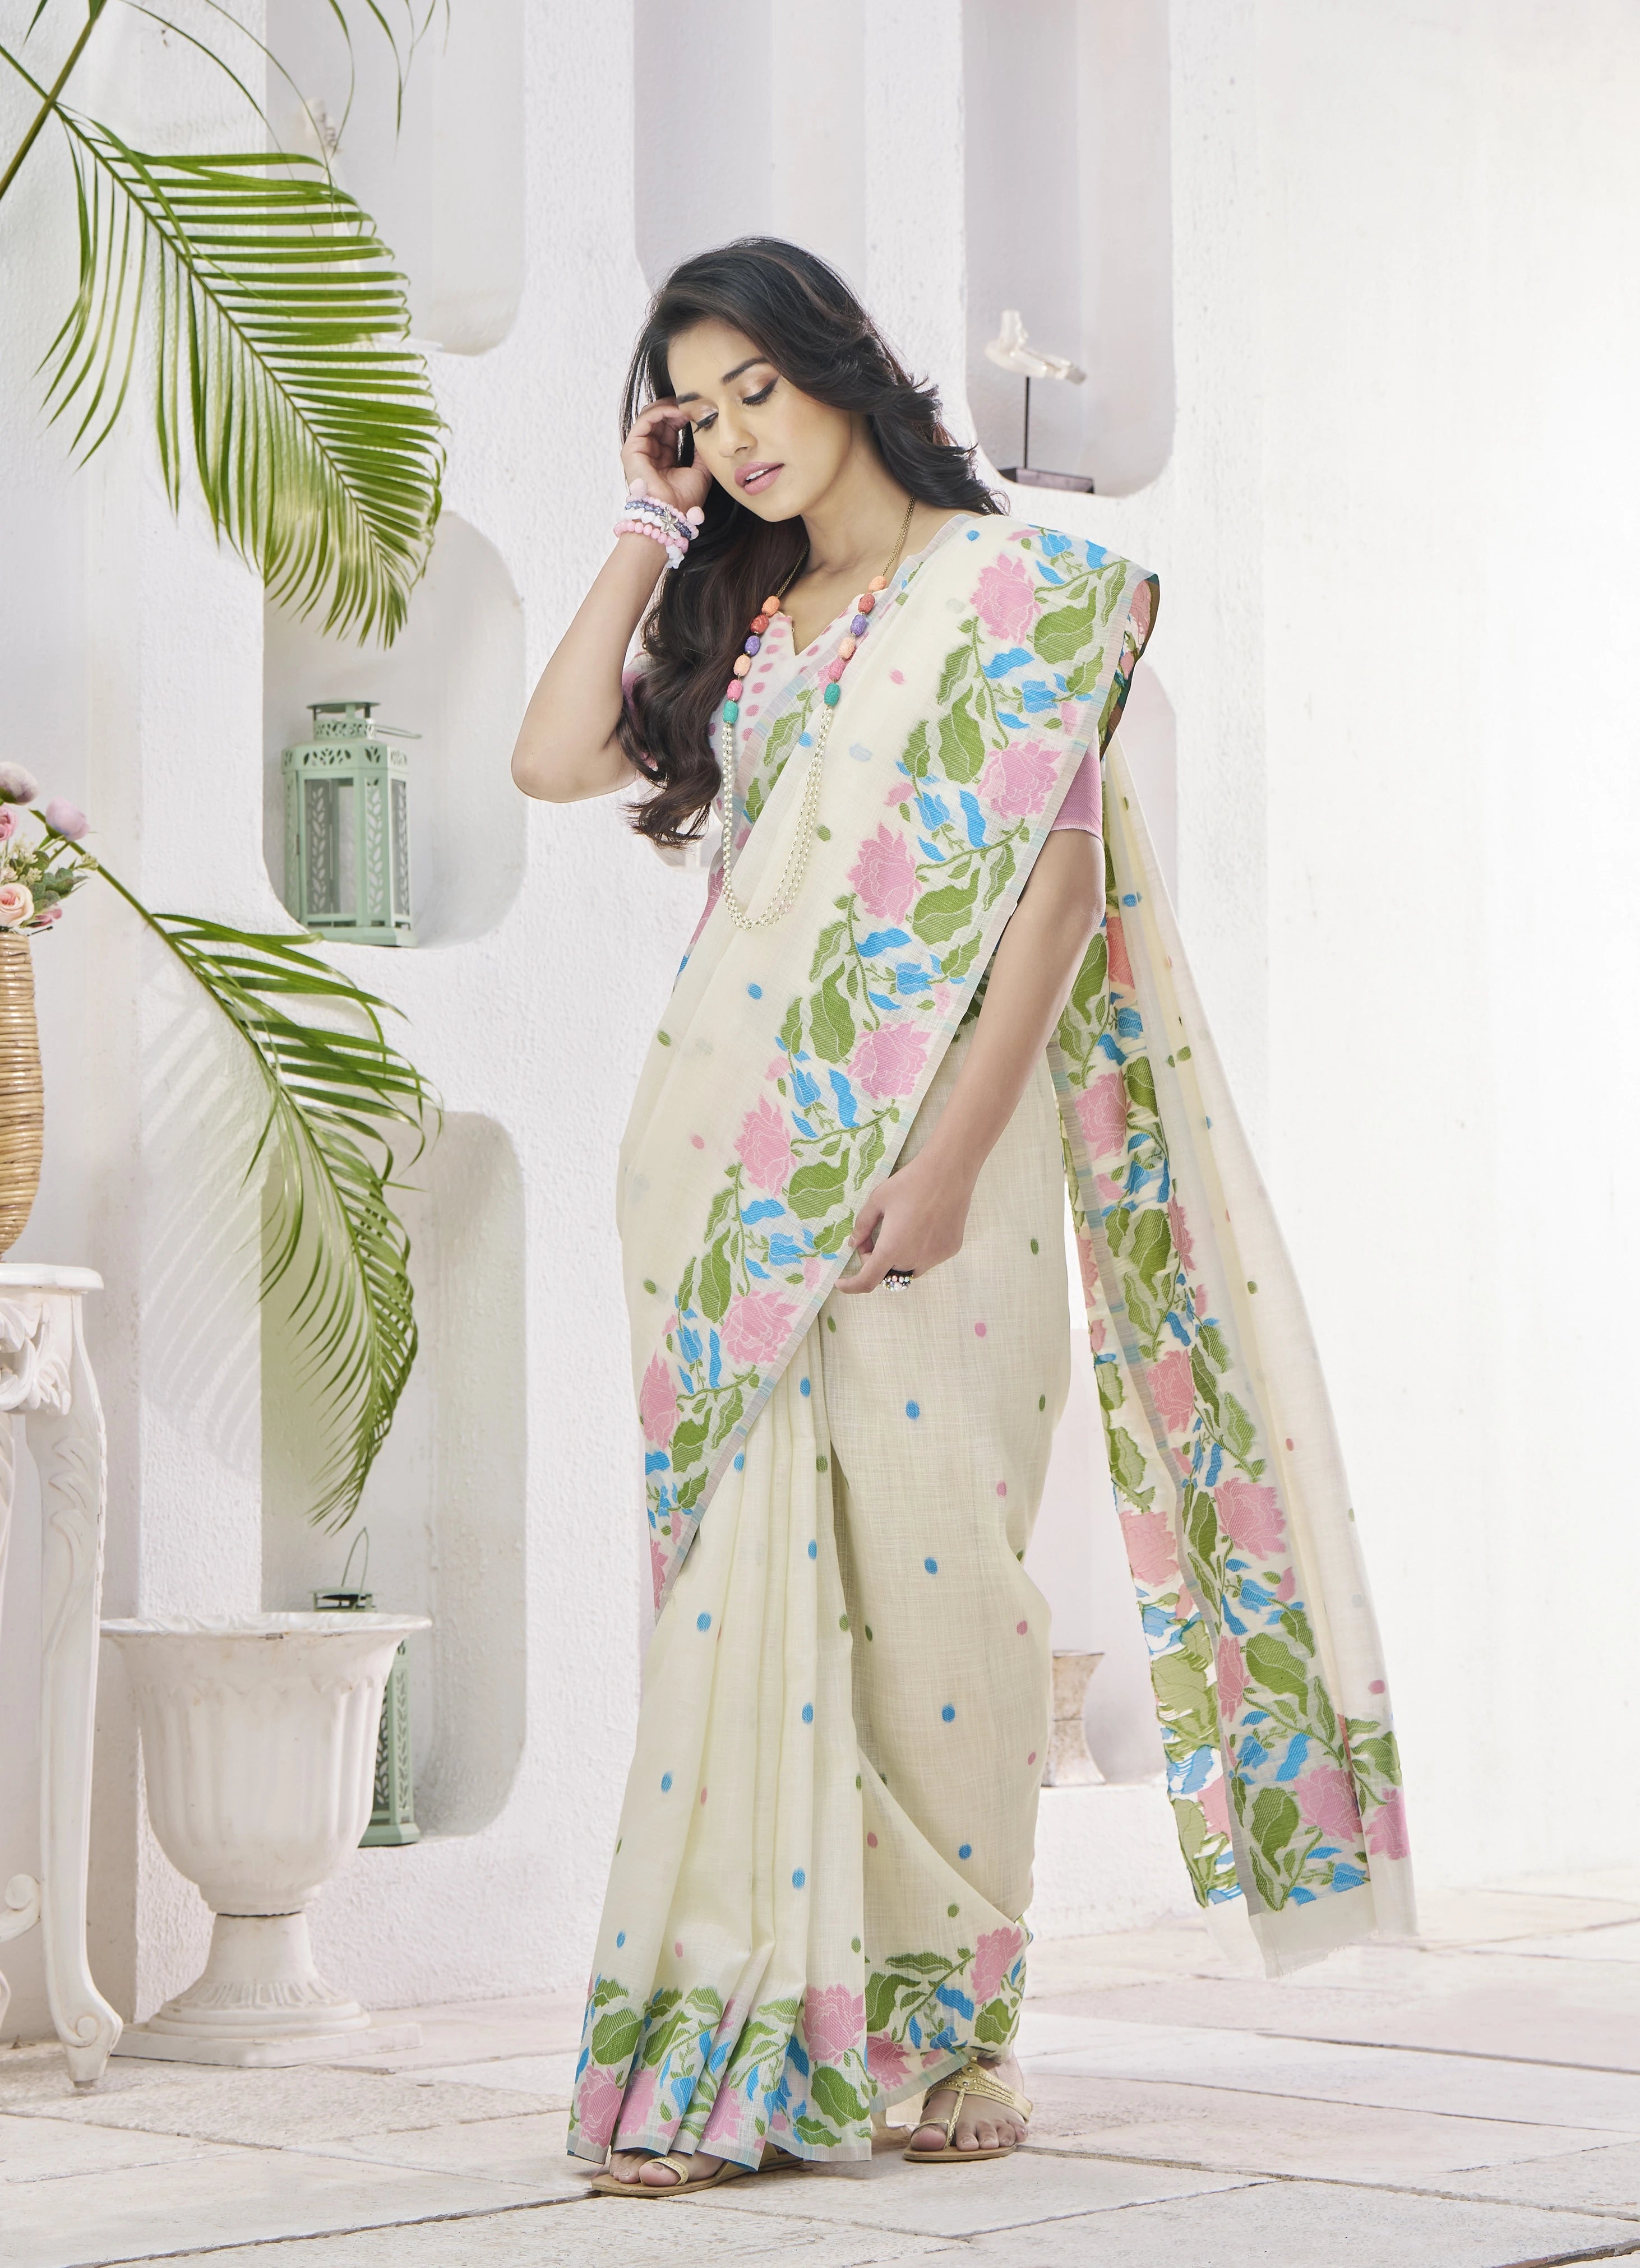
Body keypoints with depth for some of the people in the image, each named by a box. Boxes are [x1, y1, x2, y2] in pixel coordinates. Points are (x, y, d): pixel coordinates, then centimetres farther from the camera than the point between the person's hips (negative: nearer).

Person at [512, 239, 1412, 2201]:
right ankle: (730, 2045, 0)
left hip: (921, 1150, -4)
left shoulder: (1012, 587, 1)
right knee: (745, 1564, -1)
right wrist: (650, 527, 9)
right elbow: (552, 758, 5)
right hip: (731, 1148, 4)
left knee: (925, 1561, -5)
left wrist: (952, 1154, -16)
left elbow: (1061, 883, -7)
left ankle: (946, 2027, 5)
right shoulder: (742, 624, 17)